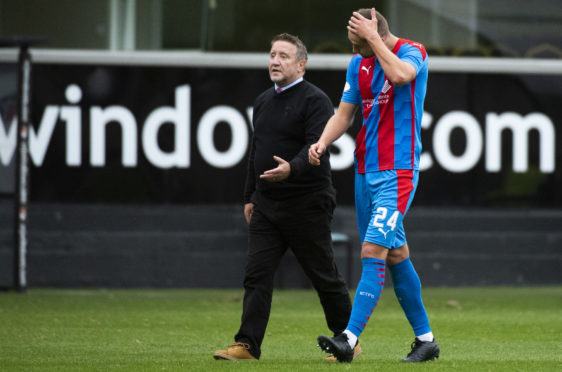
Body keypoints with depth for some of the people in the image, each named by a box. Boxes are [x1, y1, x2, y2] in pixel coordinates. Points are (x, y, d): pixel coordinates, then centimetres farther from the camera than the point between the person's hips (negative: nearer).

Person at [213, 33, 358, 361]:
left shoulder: (315, 100, -9)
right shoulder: (263, 102, 16)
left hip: (307, 205, -7)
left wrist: (291, 168, -39)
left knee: (325, 276, 2)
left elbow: (316, 146, -22)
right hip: (267, 204, 7)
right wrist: (250, 196, 21)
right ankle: (247, 344, -6)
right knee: (257, 274, -3)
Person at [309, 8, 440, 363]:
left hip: (398, 172, -8)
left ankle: (350, 339, -24)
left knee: (373, 251, -16)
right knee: (395, 256, 11)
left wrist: (374, 38, -22)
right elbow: (344, 113, 13)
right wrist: (323, 142, -5)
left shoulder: (412, 53, -8)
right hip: (366, 170, 8)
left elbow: (399, 74, -31)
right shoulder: (359, 64, 11)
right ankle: (425, 339, 20)